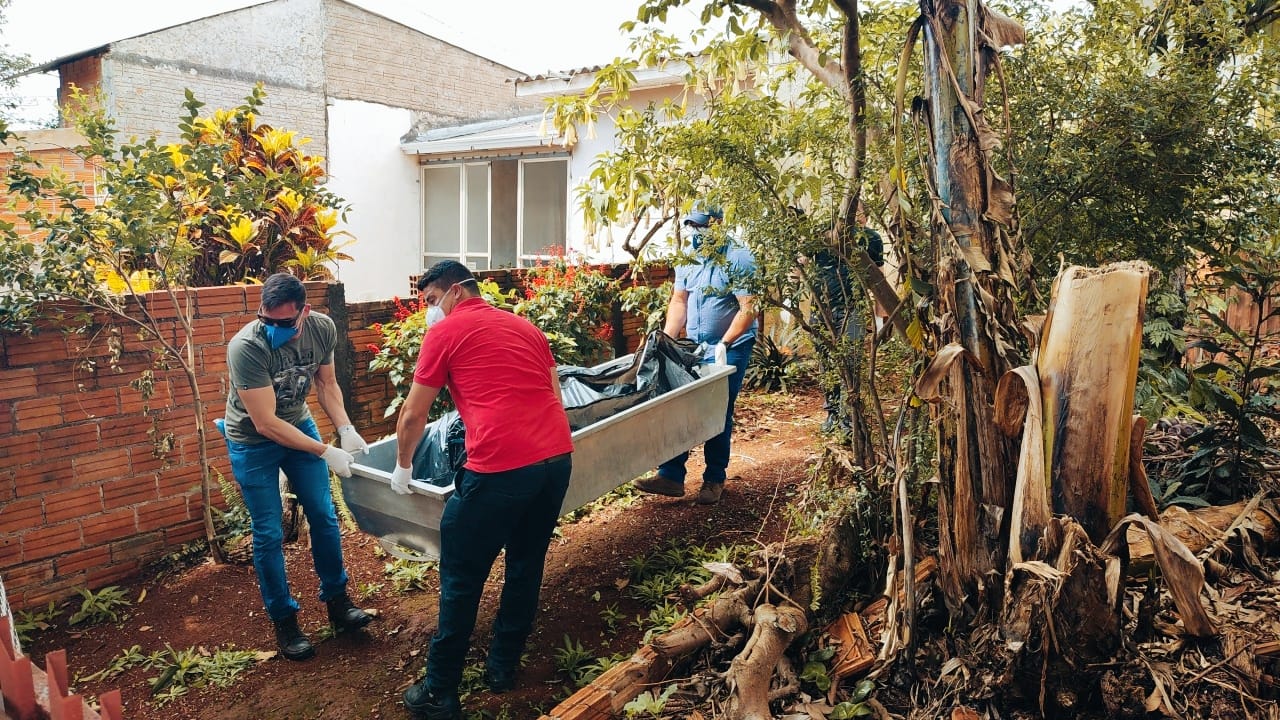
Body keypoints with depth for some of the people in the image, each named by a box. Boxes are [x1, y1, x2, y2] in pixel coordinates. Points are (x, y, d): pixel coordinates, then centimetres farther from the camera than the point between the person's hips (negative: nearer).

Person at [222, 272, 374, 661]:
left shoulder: (322, 328, -19)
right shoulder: (246, 347, -34)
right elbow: (266, 424, -30)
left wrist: (346, 429, -16)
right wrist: (326, 453, -29)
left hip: (299, 425, 5)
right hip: (253, 442, -4)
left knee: (324, 516, 8)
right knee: (269, 534, 1)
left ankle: (336, 601, 26)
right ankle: (284, 620, 19)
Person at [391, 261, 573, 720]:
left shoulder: (446, 332, 6)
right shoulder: (525, 326, 21)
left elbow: (412, 416, 10)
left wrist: (402, 467, 26)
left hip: (500, 467, -6)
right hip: (558, 458, 6)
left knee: (462, 580, 9)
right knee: (527, 566, 21)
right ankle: (503, 668, 35)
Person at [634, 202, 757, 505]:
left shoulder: (738, 259, -14)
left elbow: (749, 308, -18)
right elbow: (679, 301, 8)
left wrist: (722, 345, -22)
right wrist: (666, 340, -4)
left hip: (730, 346, -6)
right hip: (694, 345, 6)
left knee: (719, 413, -1)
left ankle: (714, 480, 13)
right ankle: (671, 475, 6)